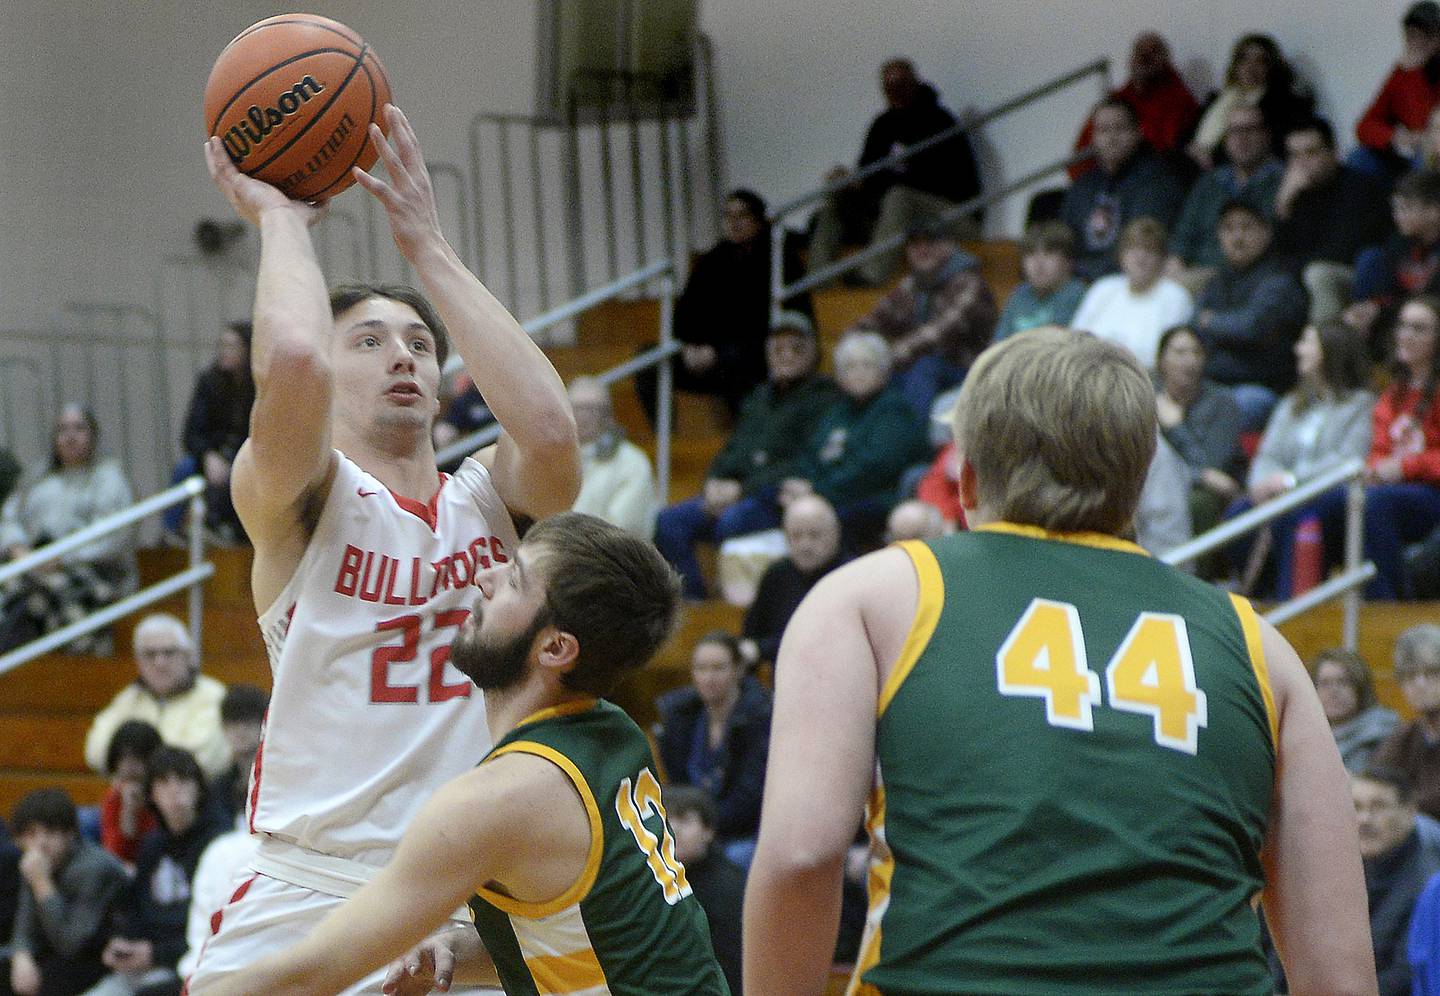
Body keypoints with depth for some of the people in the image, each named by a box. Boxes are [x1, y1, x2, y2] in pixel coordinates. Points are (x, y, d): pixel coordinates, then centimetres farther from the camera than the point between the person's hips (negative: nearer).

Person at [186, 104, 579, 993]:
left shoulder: (490, 500, 12)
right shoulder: (296, 500, 1)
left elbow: (550, 431, -11)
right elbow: (292, 361, -20)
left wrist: (428, 245, -2)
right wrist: (279, 217, -1)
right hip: (314, 899, -3)